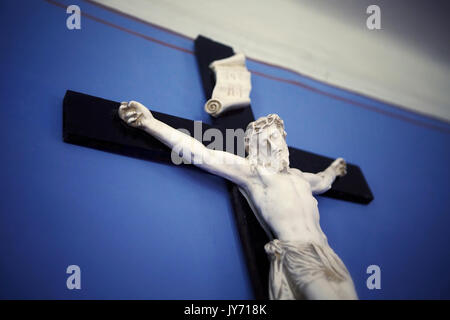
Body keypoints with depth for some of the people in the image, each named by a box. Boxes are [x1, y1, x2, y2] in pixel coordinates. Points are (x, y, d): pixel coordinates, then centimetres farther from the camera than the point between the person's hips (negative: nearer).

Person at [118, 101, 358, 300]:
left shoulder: (297, 176, 24)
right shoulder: (252, 170, 5)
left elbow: (321, 182, 47)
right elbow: (201, 154, -3)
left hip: (326, 256, 7)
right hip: (299, 258, -7)